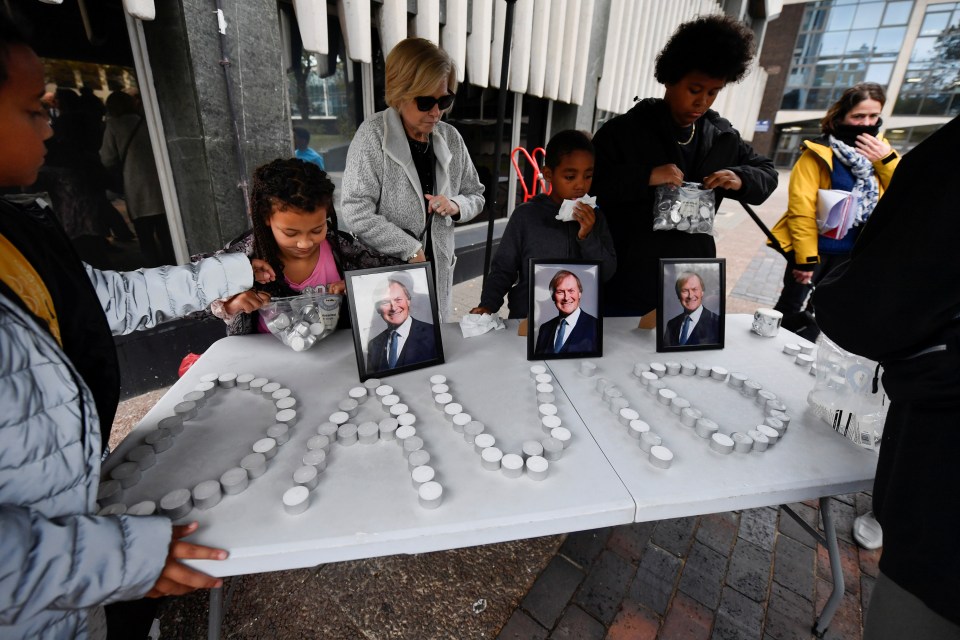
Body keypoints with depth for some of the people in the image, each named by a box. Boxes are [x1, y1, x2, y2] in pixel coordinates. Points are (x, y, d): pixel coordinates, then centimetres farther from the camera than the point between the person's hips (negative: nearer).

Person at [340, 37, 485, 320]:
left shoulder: (451, 138, 5)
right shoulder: (373, 135, -10)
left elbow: (476, 196, 14)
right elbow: (357, 213, -17)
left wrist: (456, 206, -9)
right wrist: (412, 250, -15)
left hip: (437, 271, 5)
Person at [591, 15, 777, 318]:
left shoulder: (722, 137, 9)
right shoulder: (625, 129, -6)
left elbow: (767, 174, 19)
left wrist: (741, 180, -5)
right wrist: (644, 177, -23)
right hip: (626, 281, -4)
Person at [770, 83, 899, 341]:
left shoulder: (879, 151, 6)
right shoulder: (819, 153, -13)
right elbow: (801, 208, -18)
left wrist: (887, 160, -13)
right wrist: (806, 256, -19)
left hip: (853, 252, 6)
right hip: (818, 247, -6)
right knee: (790, 308, 4)